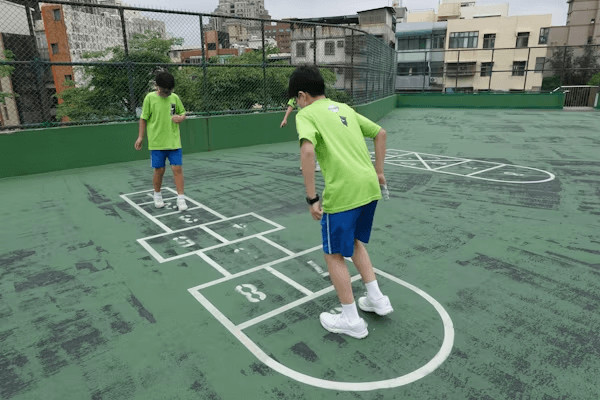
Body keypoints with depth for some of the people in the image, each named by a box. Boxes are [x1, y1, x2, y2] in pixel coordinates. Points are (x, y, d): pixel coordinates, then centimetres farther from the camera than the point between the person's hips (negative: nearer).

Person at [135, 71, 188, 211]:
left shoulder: (175, 97, 3)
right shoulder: (150, 98, -3)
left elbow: (183, 112, 15)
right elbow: (143, 119, 3)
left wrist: (180, 118, -9)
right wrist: (140, 137, 1)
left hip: (174, 141, 2)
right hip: (156, 142, -2)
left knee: (177, 168, -3)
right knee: (159, 170, 5)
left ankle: (181, 198, 3)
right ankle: (157, 195, 28)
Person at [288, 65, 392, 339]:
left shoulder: (306, 114, -2)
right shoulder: (344, 108, 19)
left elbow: (308, 151, -21)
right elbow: (380, 133, 24)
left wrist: (312, 198, -18)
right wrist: (378, 171, 27)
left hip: (342, 193, -7)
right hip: (369, 187, 8)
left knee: (334, 254, 10)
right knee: (354, 242, 28)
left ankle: (351, 320, 20)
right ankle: (377, 299, 32)